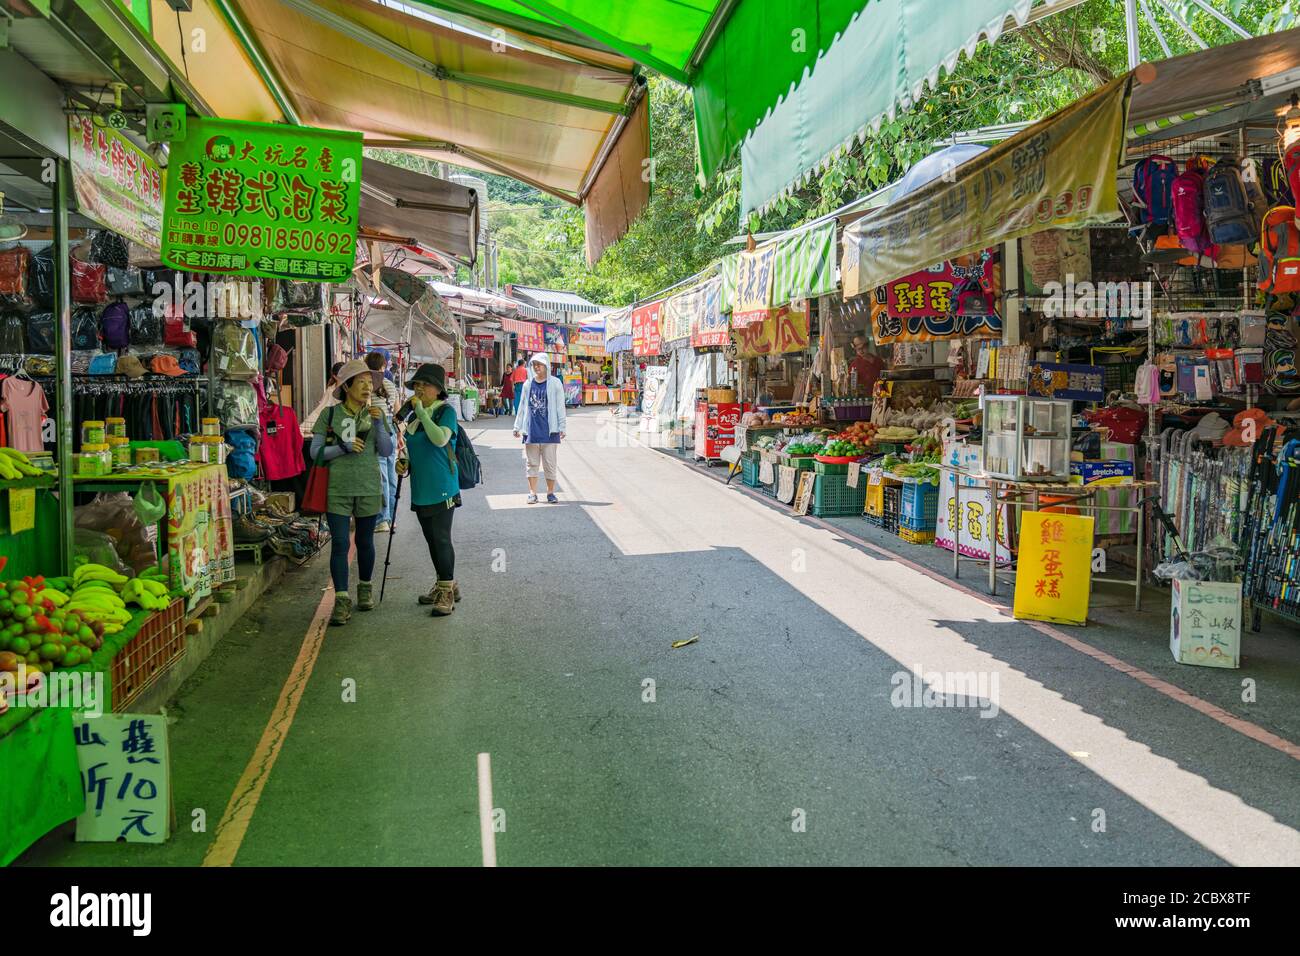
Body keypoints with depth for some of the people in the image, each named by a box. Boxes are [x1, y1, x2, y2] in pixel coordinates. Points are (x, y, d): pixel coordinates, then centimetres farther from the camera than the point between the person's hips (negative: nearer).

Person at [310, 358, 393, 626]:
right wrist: (343, 447, -18)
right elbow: (315, 451, -2)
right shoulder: (330, 414, -2)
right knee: (340, 544, -6)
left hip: (369, 488, 2)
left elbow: (387, 451, 0)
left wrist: (378, 424, -14)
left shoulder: (376, 413, 4)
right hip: (337, 489, -2)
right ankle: (341, 600, -4)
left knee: (365, 541, 13)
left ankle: (365, 589, 31)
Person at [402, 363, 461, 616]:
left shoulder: (446, 411, -10)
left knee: (441, 539, -5)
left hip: (441, 489, -8)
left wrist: (421, 412, -24)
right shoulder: (414, 415, 12)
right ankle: (444, 585, 27)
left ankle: (447, 592, 4)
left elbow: (440, 439, -28)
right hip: (421, 489, 8)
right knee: (431, 539, 14)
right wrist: (406, 462, 5)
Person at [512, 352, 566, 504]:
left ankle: (550, 493, 15)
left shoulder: (555, 383, 0)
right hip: (532, 430, 3)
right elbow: (522, 406, 13)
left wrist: (562, 427, -4)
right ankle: (532, 493, 12)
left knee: (549, 463, 4)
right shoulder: (527, 384, 8)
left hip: (549, 430, -3)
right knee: (532, 463, 6)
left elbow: (560, 407, 1)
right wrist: (517, 426, 11)